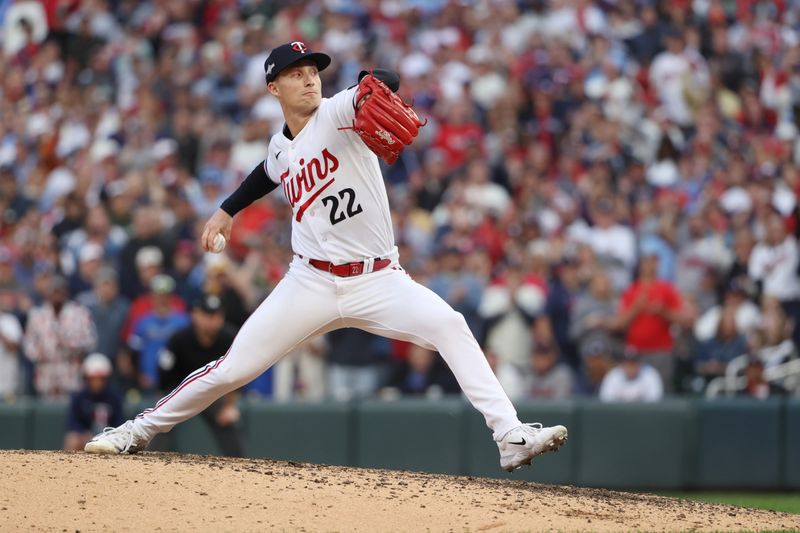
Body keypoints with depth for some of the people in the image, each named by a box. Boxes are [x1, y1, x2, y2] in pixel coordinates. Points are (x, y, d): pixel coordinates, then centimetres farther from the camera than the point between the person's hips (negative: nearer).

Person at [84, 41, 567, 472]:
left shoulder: (338, 114, -8)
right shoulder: (280, 148, 7)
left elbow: (386, 82, -31)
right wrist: (228, 210, 31)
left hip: (379, 281, -3)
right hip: (311, 284, 3)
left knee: (450, 327, -28)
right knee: (231, 370, 0)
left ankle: (511, 437, -30)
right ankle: (139, 431, 19)